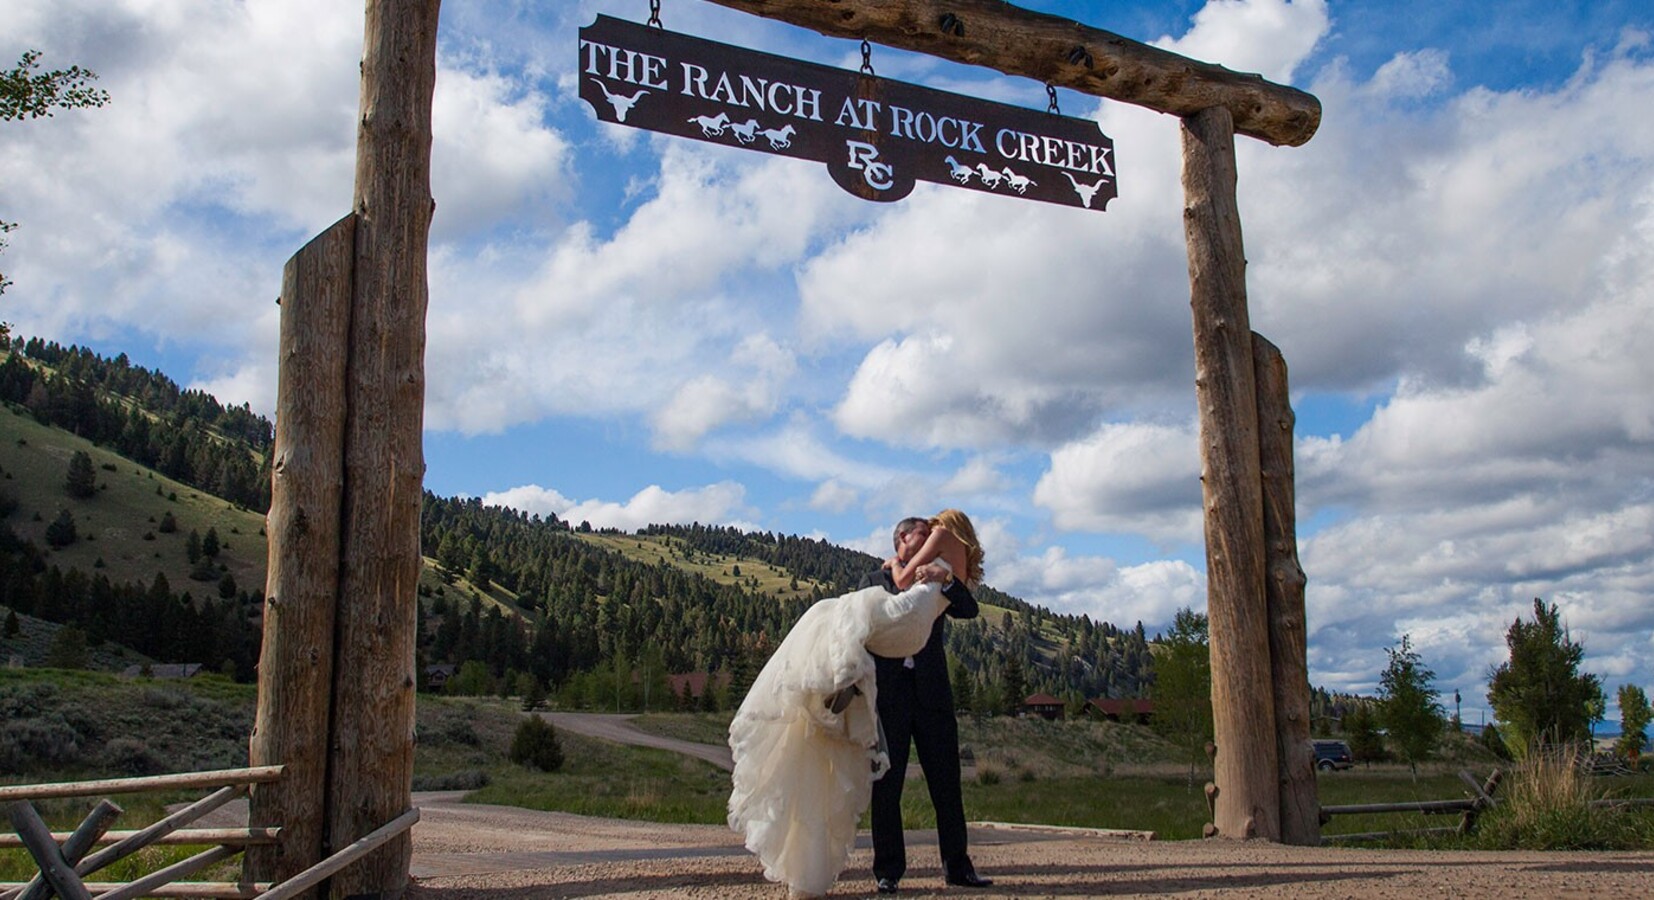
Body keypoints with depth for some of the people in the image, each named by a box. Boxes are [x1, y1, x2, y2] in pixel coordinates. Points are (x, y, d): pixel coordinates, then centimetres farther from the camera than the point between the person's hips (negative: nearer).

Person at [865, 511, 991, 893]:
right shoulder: (875, 580, 13)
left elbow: (969, 610, 1)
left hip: (931, 690, 3)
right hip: (888, 691, -2)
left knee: (946, 782, 4)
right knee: (887, 785, -1)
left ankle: (957, 866, 11)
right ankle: (888, 871, 5)